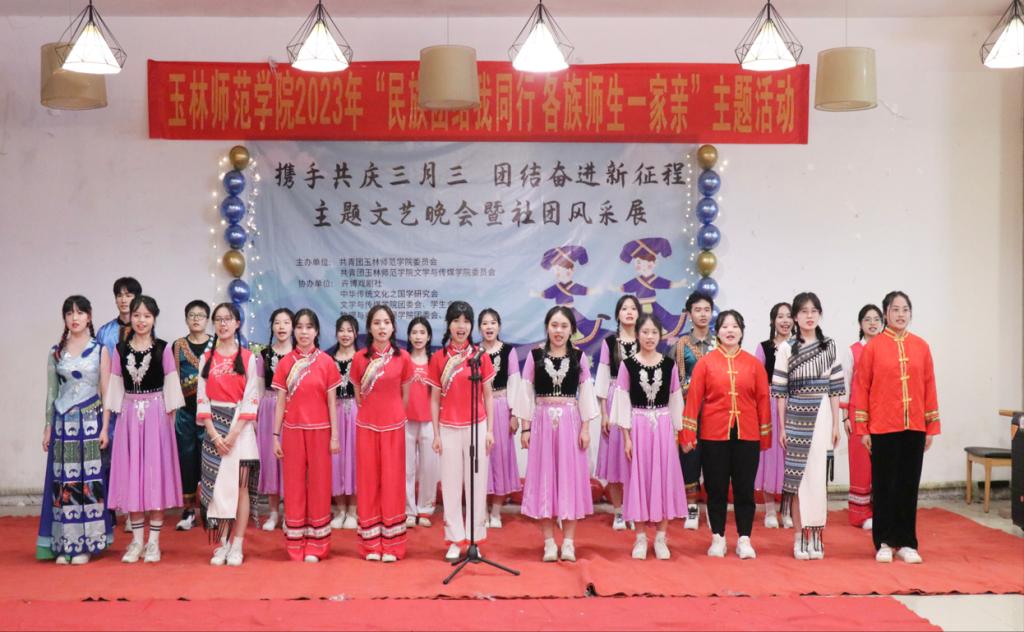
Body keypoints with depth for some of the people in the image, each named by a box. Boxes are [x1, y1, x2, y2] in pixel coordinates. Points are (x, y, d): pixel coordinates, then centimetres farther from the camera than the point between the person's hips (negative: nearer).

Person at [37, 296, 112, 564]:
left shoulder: (100, 350, 3)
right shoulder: (55, 352, 10)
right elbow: (51, 392, 12)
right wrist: (48, 427, 7)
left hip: (91, 421, -2)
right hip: (64, 422, 2)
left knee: (90, 479, -2)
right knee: (63, 480, 1)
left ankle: (86, 545, 5)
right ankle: (64, 545, 7)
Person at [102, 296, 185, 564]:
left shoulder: (163, 349, -1)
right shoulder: (120, 349, 5)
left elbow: (171, 389, 0)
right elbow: (113, 390, 7)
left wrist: (170, 424, -4)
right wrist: (105, 427, 5)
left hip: (156, 415, -2)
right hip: (129, 416, 2)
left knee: (156, 475, 1)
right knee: (130, 475, 4)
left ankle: (154, 541, 8)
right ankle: (137, 541, 13)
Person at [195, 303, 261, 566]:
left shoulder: (248, 358, 2)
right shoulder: (206, 358, 9)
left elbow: (251, 399, -4)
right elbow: (202, 398, 4)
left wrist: (233, 433, -13)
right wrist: (214, 434, -8)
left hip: (241, 426, -2)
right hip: (214, 427, 2)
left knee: (241, 484, -3)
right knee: (217, 485, 1)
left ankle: (237, 546, 1)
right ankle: (222, 544, 8)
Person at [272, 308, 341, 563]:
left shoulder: (326, 362, -1)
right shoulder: (285, 363, 3)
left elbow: (331, 402, 1)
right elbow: (281, 402, 5)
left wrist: (335, 436, -3)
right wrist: (275, 436, 0)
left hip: (319, 430, -1)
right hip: (292, 430, 1)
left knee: (319, 484, 3)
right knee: (294, 485, 5)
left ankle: (315, 545, 13)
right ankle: (296, 544, 14)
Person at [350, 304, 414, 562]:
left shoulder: (402, 357, -2)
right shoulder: (360, 358, 0)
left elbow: (405, 395, 9)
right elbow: (358, 396, 11)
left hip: (394, 426, -1)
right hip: (366, 426, 1)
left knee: (392, 481, 2)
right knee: (368, 480, 4)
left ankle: (391, 545, 10)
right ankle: (371, 544, 12)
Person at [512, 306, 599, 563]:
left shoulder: (579, 357, 1)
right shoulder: (534, 356, -1)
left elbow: (586, 393, 2)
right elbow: (526, 393, 1)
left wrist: (586, 427, -3)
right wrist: (525, 427, -2)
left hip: (570, 422, 0)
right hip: (542, 421, 0)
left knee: (570, 476, 3)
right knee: (543, 477, 3)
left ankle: (568, 541, 12)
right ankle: (549, 541, 12)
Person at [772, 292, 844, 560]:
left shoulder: (830, 346, 6)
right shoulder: (786, 348, 2)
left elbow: (835, 387, 6)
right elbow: (780, 390, 2)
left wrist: (836, 424, 2)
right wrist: (781, 427, -1)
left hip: (822, 416, 1)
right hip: (795, 417, -1)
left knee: (818, 474, 1)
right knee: (796, 474, 1)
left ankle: (816, 533, 10)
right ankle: (799, 535, 8)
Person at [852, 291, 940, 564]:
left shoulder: (921, 347, 6)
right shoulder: (873, 347, -3)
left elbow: (929, 387, 8)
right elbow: (861, 388, -2)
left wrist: (932, 427, 7)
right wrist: (862, 429, -4)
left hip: (914, 428, 3)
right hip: (882, 428, -3)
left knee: (909, 485, 8)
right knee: (884, 486, 5)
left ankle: (907, 543, 18)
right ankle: (884, 543, 15)